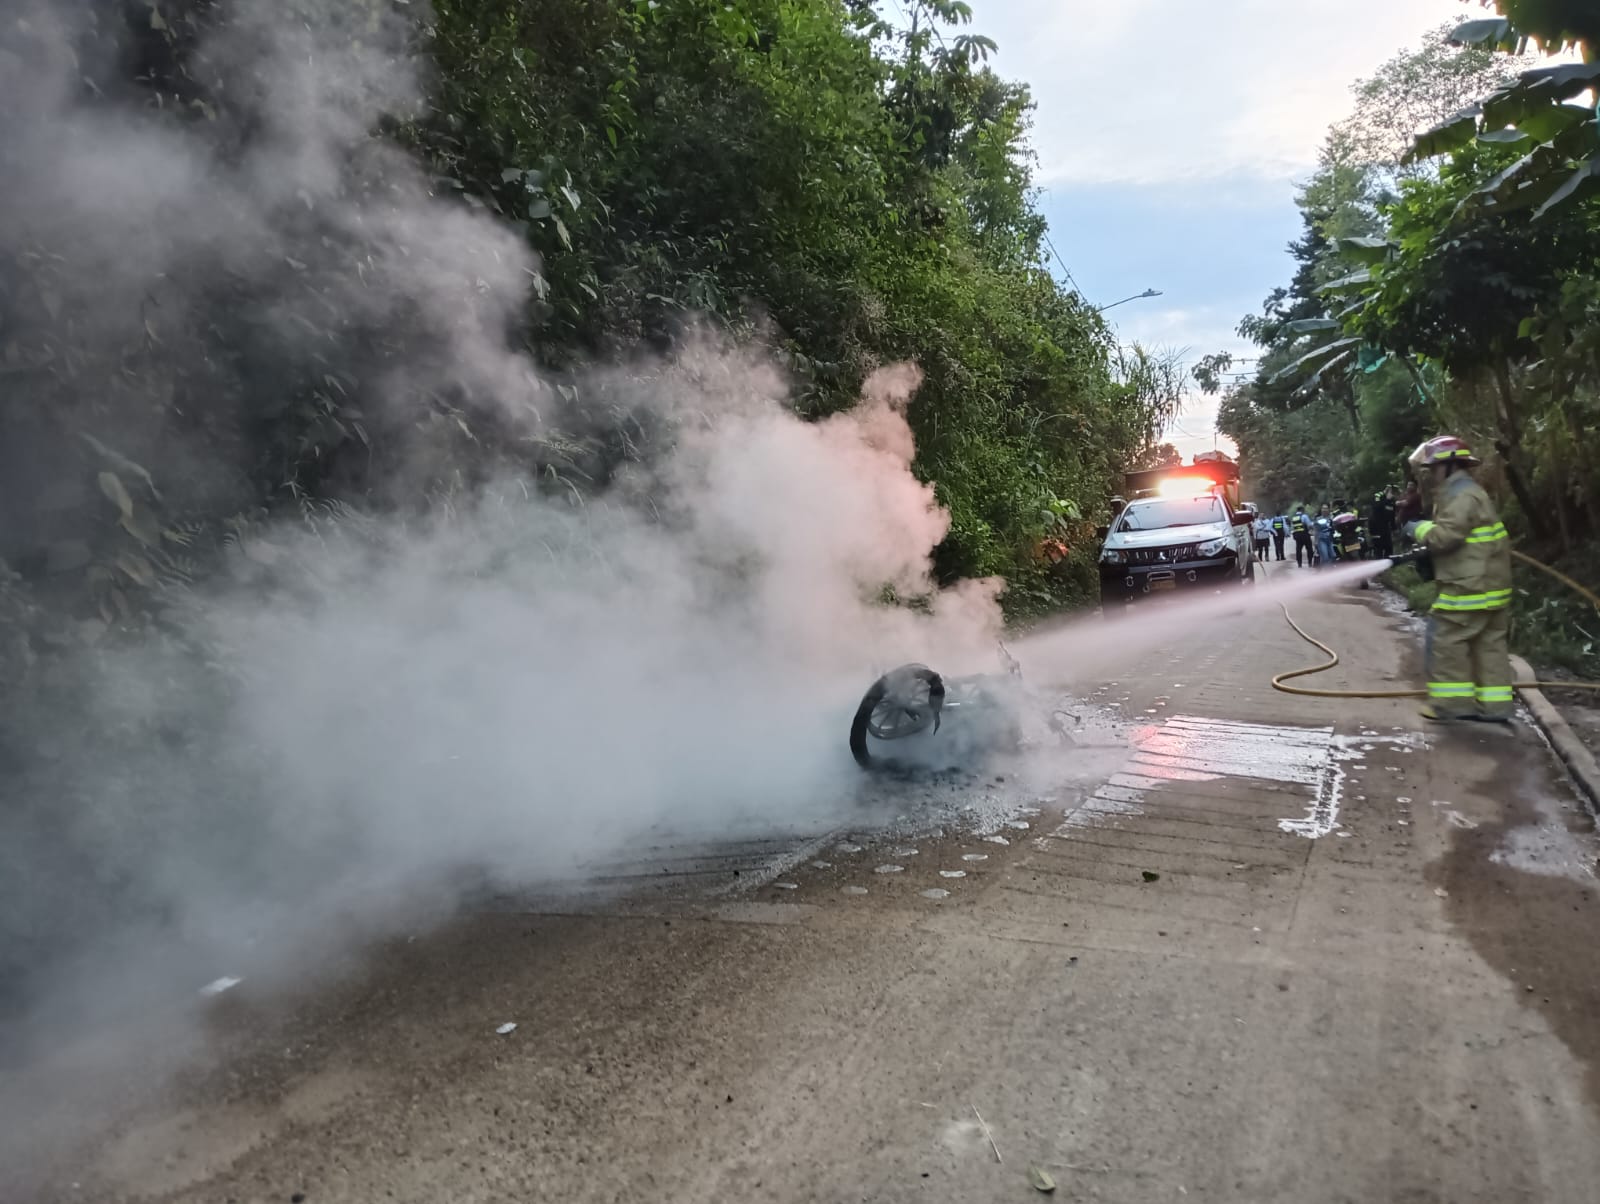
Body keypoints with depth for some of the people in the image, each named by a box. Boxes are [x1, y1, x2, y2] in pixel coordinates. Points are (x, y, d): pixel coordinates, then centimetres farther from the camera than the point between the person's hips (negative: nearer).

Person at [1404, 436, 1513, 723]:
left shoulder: (1463, 495, -16)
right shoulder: (1459, 492, 18)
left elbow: (1445, 536, -24)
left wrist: (1419, 529, -6)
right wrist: (1425, 553, 9)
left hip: (1471, 585, -11)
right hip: (1487, 583, 11)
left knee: (1445, 639, -4)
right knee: (1489, 644, 10)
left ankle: (1450, 701, 1)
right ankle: (1493, 705, 14)